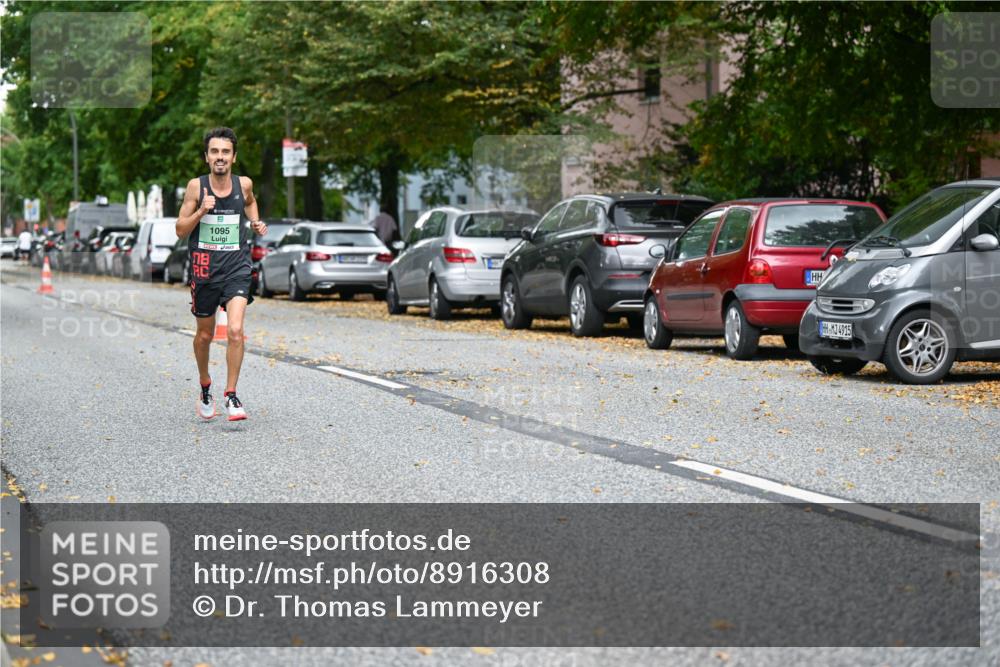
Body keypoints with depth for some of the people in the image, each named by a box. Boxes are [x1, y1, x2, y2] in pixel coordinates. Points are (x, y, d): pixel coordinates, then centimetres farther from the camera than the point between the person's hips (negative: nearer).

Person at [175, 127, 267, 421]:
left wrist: (255, 222, 9)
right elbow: (180, 230, -3)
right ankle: (205, 388, 39)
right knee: (204, 335, 15)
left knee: (235, 331, -18)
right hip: (204, 268, 0)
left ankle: (231, 396, -8)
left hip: (236, 267, 0)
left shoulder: (244, 184, 0)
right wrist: (201, 211, -18)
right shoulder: (196, 186, -5)